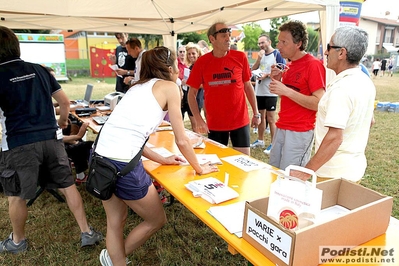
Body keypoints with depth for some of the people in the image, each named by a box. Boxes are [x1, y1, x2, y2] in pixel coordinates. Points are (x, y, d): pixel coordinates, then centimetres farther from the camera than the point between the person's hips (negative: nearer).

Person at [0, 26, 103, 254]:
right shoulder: (39, 70, 7)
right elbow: (65, 101, 12)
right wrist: (62, 122, 30)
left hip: (19, 144, -3)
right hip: (51, 138, 4)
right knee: (68, 185, 12)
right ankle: (87, 233, 19)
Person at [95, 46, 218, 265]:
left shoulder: (139, 87, 23)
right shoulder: (169, 87, 2)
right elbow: (181, 140, 1)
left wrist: (161, 160, 27)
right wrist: (199, 168, 16)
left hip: (101, 157, 8)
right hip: (123, 163, -8)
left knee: (115, 221, 24)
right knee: (156, 220, 17)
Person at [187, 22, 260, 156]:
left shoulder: (240, 57, -3)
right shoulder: (202, 62, -5)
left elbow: (248, 86, 7)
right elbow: (192, 93, 0)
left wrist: (256, 113, 6)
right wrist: (198, 120, -9)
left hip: (240, 121, 0)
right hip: (214, 124, 0)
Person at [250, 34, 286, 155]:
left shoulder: (277, 54, -7)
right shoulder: (261, 55, 14)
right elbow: (253, 70, 8)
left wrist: (266, 75, -21)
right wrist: (259, 58, -7)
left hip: (270, 92, -7)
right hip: (259, 91, 7)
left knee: (270, 119, -2)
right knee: (260, 116, 14)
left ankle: (273, 144, 7)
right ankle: (260, 140, 26)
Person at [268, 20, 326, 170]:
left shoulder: (313, 65, -13)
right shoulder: (289, 64, 12)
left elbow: (319, 104, -19)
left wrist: (286, 91, -24)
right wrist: (277, 80, 2)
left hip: (299, 133, -8)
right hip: (281, 128, 8)